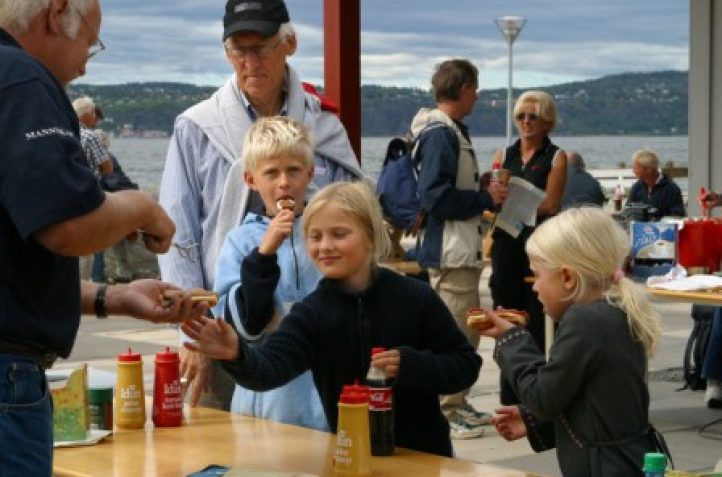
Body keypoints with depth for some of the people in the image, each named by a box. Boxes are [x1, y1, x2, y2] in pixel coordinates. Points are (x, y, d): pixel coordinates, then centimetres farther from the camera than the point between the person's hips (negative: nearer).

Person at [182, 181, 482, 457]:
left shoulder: (415, 297, -11)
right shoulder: (311, 313, -8)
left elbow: (466, 364, -7)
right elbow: (271, 367, -25)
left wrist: (412, 364, -23)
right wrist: (238, 355, -46)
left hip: (423, 453, -2)